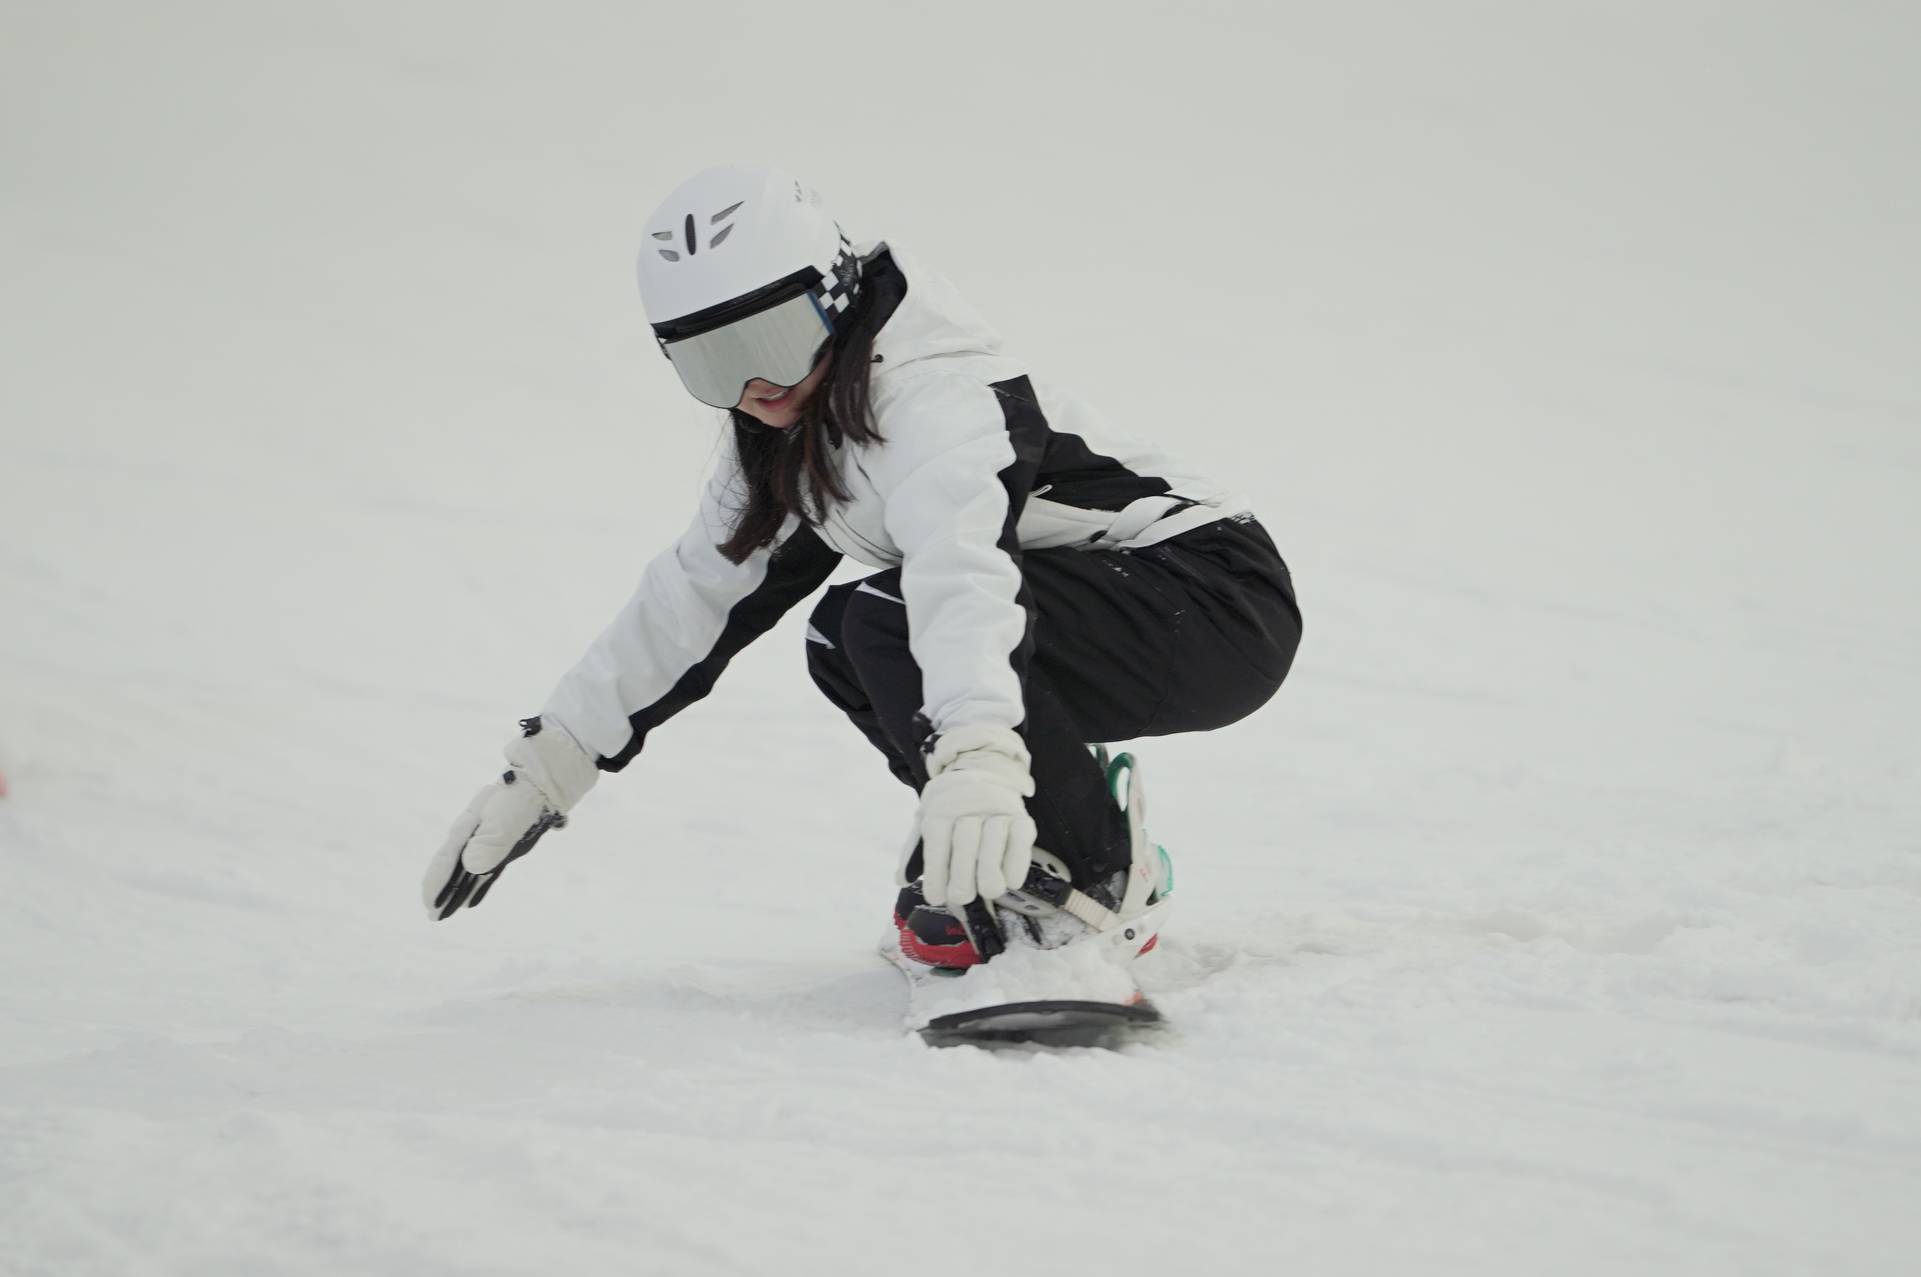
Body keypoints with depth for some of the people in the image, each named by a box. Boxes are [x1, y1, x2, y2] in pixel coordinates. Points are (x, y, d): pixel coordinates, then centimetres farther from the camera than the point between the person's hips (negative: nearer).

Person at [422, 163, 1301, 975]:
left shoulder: (931, 399, -25)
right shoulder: (792, 433, 6)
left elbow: (965, 573, -44)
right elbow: (693, 595, 14)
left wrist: (977, 755, -61)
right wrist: (545, 771, 10)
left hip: (1222, 603, -10)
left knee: (895, 620, -26)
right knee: (844, 640, 3)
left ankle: (1093, 879, -14)